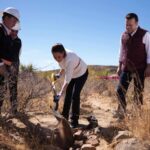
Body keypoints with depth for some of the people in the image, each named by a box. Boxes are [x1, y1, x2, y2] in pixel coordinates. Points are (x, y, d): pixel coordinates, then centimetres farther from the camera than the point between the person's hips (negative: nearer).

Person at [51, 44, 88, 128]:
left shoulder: (70, 59, -41)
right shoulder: (61, 56, -20)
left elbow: (67, 80, -44)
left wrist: (60, 94, -47)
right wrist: (59, 75, -9)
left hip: (81, 73, -7)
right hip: (72, 74, 7)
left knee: (75, 95, -15)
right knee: (68, 94, 9)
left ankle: (74, 121, -3)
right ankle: (64, 117, 22)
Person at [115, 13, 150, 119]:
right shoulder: (124, 35, 8)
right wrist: (119, 66, 14)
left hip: (139, 69, -4)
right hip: (126, 68, 4)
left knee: (139, 93, 4)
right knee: (120, 90, 0)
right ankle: (121, 113, 11)